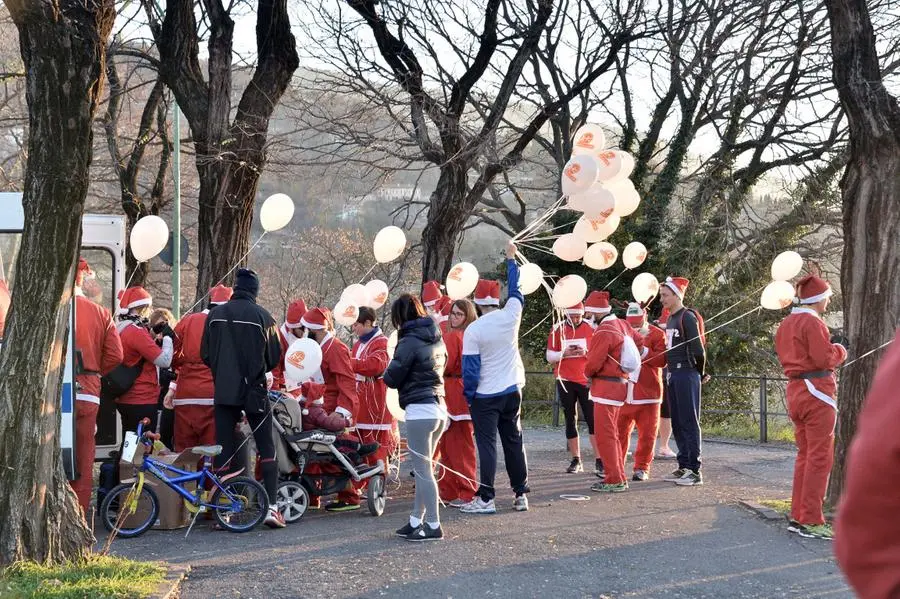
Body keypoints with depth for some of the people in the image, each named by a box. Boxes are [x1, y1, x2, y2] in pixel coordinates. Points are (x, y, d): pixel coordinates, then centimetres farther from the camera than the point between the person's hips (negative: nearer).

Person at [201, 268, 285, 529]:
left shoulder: (215, 315, 2)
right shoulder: (261, 316, -6)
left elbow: (205, 354, 7)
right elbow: (275, 356, -1)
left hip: (223, 391, 2)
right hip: (254, 390, -2)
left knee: (223, 449, 6)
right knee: (266, 447, 6)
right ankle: (271, 506, -2)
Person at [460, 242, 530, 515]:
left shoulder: (473, 330, -13)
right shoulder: (510, 316, -4)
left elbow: (470, 368, -11)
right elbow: (515, 290, 16)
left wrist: (468, 396, 1)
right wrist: (511, 258, 28)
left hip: (485, 396, -4)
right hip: (512, 391, 4)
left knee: (486, 444, -3)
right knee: (514, 442, 12)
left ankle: (486, 498, -6)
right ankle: (521, 494, 15)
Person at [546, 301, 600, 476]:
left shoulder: (591, 328, 0)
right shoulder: (558, 329, 2)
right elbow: (550, 356, 3)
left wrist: (586, 352, -16)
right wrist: (564, 353, -16)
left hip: (587, 380, -1)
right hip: (565, 382, 1)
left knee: (592, 419, -6)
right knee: (570, 420, 6)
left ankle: (599, 460, -6)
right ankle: (576, 461, 12)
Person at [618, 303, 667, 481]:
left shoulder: (657, 334, 2)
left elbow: (662, 360, -10)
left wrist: (643, 351, -19)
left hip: (647, 394, -3)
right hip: (623, 393, 3)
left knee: (647, 433, 1)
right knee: (619, 431, 5)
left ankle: (642, 468, 11)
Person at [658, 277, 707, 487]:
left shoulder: (687, 317, -12)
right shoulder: (670, 319, 15)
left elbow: (698, 350, -15)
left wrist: (700, 373, -4)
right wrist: (670, 371, 15)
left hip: (686, 375, -9)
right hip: (672, 375, 9)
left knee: (689, 422, -6)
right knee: (677, 423, 12)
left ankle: (695, 471, -3)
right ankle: (683, 467, 19)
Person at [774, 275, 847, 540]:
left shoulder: (785, 324, 13)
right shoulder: (813, 323, -15)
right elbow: (825, 359, -19)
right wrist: (840, 350, 1)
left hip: (794, 390, 9)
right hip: (816, 391, -9)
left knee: (804, 455, 16)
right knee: (819, 458, -5)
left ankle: (797, 516, 18)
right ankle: (811, 521, -4)